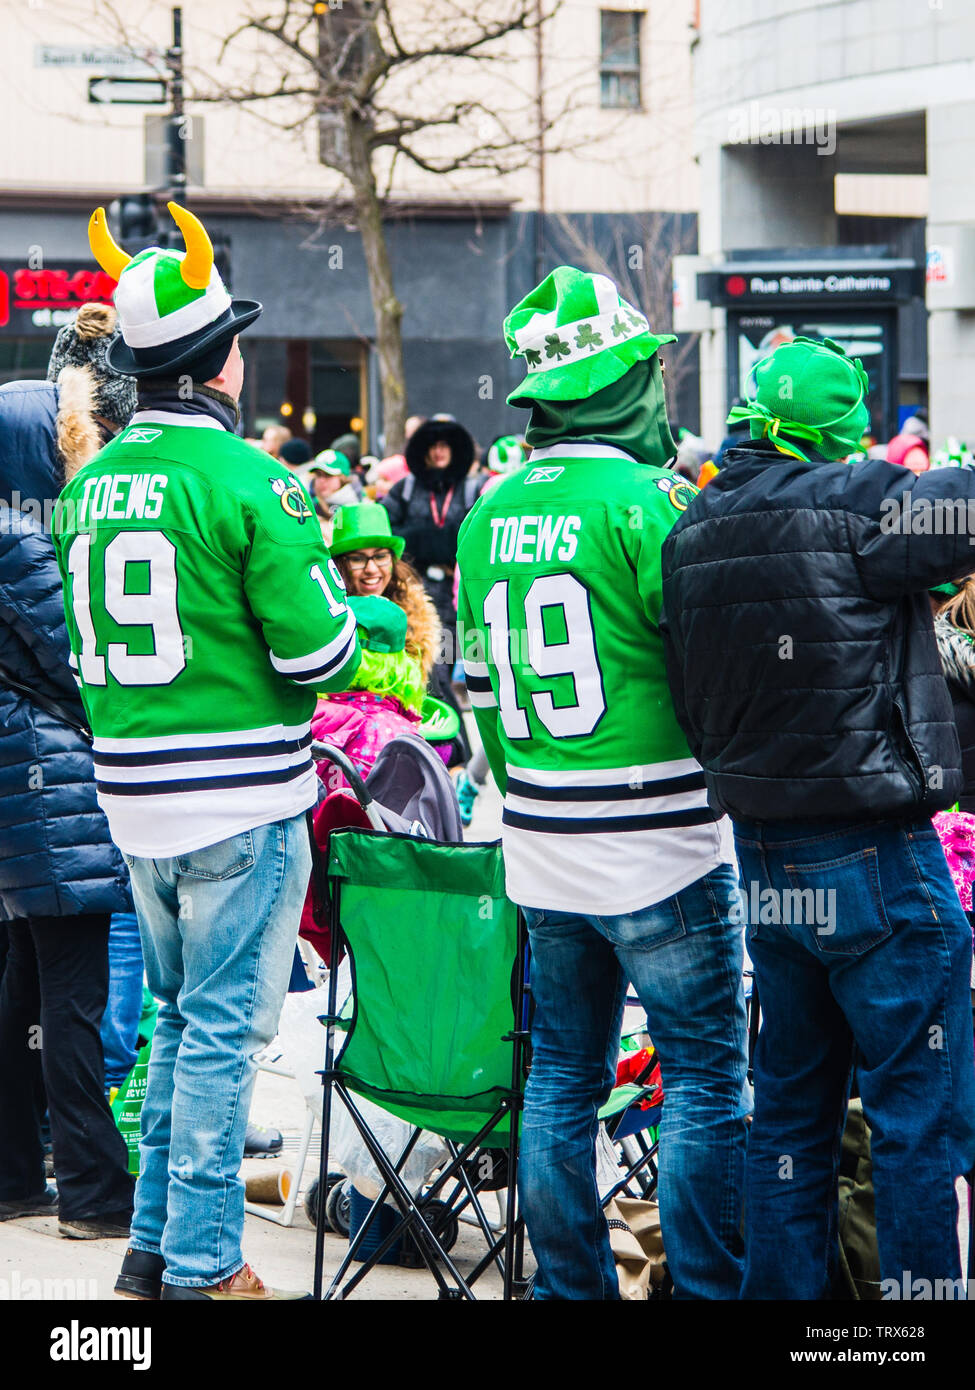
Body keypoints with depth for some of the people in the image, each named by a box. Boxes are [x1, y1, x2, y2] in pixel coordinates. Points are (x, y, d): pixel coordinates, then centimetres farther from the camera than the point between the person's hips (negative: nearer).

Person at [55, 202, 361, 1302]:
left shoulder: (88, 486, 7)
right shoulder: (243, 479, -14)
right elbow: (318, 654, -14)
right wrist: (346, 632, 6)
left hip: (133, 795, 7)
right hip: (242, 800, -7)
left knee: (181, 1015, 19)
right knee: (224, 1027, -1)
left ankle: (153, 1243, 24)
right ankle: (201, 1263, 2)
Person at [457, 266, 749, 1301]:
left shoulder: (488, 517, 7)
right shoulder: (648, 501, -14)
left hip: (542, 854, 7)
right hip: (659, 850, -6)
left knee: (561, 1078, 13)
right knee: (706, 1080, 1)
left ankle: (569, 1285, 17)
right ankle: (707, 1288, 2)